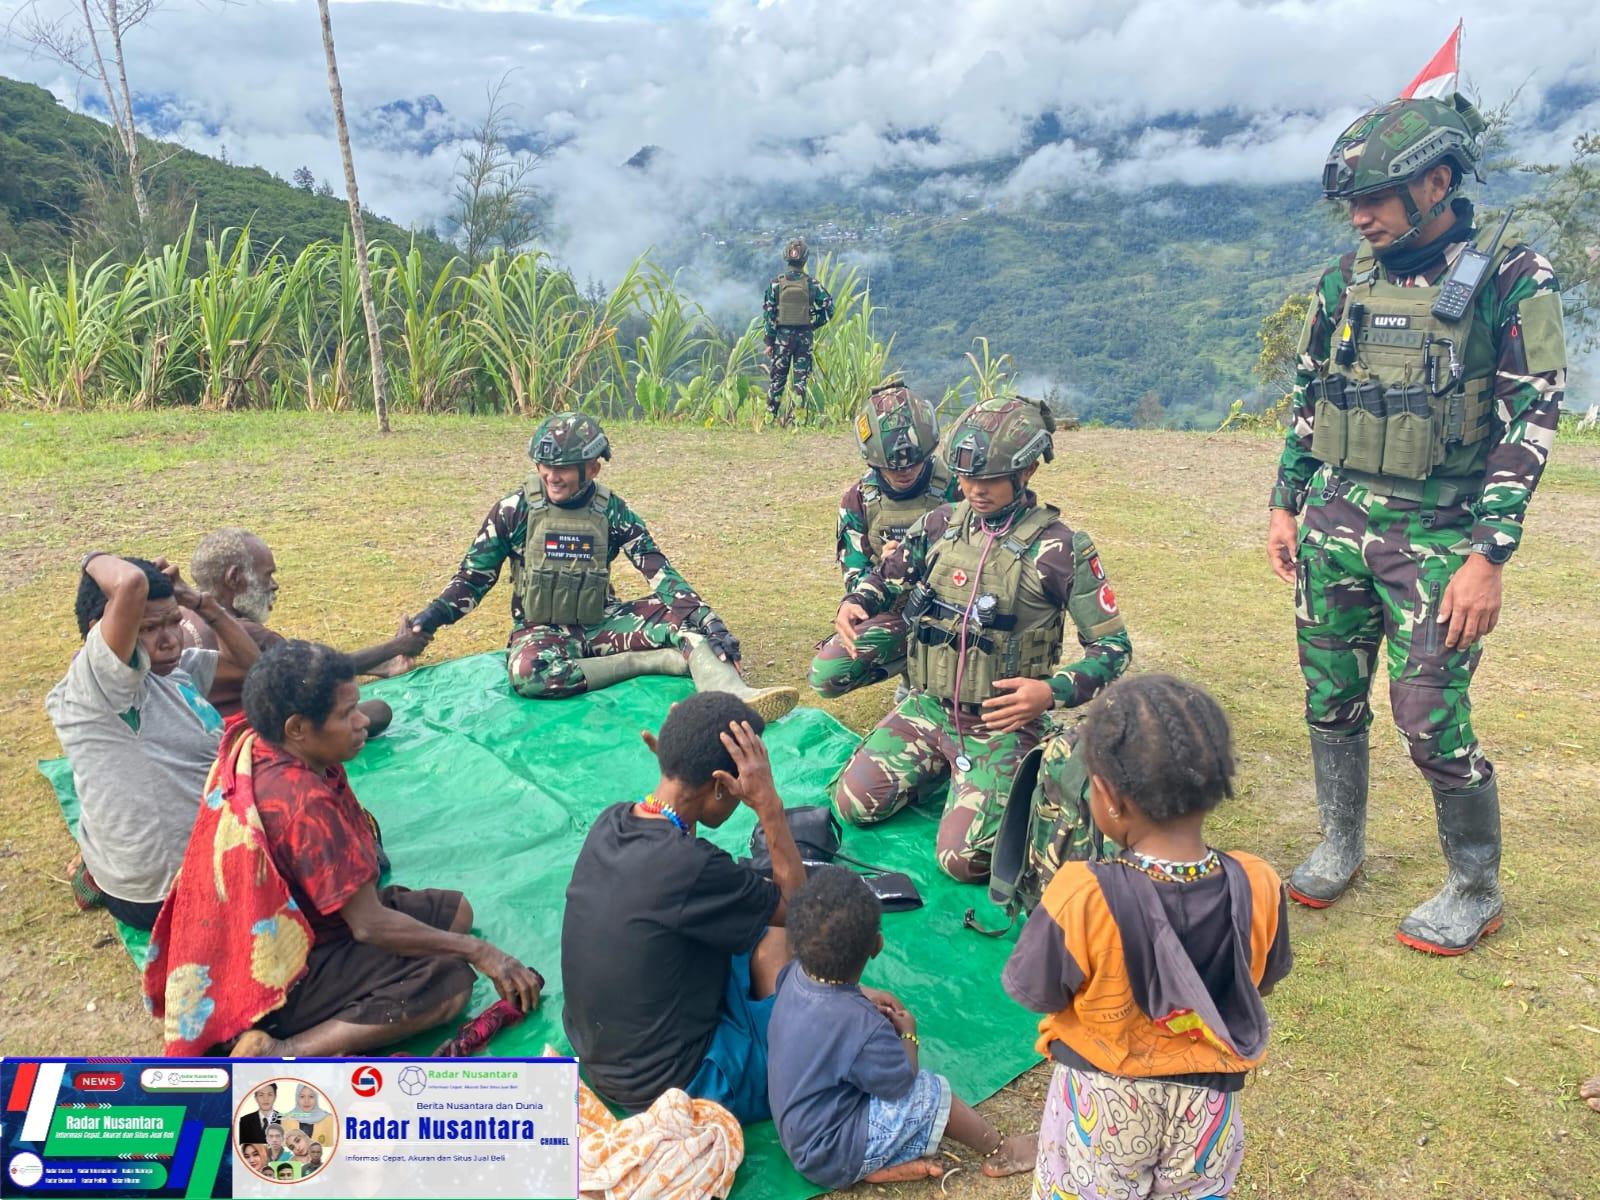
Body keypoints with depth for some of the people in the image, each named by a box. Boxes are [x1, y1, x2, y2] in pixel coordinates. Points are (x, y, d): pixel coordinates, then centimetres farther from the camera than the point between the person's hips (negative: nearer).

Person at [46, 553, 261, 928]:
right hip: (164, 894, -7)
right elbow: (132, 583, -42)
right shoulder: (89, 684, -26)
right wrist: (94, 561, -19)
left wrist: (198, 600, -2)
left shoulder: (175, 668, 0)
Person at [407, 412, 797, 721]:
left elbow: (660, 573, -10)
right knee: (529, 673, -38)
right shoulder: (514, 510, -7)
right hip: (543, 628, -2)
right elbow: (475, 576, 1)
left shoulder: (612, 511, -5)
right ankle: (669, 660, -29)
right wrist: (433, 615, -15)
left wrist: (709, 624, -22)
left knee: (680, 615, -23)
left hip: (601, 622, 2)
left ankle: (735, 697, -46)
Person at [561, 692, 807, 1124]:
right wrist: (769, 805, -19)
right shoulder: (690, 866, -31)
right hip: (671, 1085, -8)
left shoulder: (611, 822, -9)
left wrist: (678, 756, 0)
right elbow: (797, 905, -16)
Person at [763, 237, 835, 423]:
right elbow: (828, 309, -1)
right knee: (801, 378, 5)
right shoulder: (812, 283, -2)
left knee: (776, 378, 7)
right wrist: (813, 326, 11)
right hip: (805, 335, 0)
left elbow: (768, 314, -4)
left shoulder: (776, 283, -3)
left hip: (782, 335, 0)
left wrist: (769, 341, 0)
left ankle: (771, 415, 7)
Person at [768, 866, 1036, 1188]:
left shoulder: (794, 975, -12)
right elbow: (903, 1083, -16)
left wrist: (862, 994, 3)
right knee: (934, 1093, -3)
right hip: (831, 1158, -7)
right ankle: (997, 1152, 20)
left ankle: (881, 1163, 10)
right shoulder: (863, 1027, -34)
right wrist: (908, 1034, 0)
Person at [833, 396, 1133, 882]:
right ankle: (945, 766, 20)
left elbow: (1112, 647, -9)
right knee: (853, 804, -5)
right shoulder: (940, 523, 1)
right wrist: (854, 603, -6)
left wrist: (1051, 691, -26)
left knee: (962, 859, -17)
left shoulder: (1061, 550, -13)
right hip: (926, 708, 5)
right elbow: (886, 578, 17)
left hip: (1001, 723, -5)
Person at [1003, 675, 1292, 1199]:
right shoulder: (1258, 889, -23)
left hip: (1102, 1100, -2)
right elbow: (1262, 981, -4)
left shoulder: (1080, 900, -35)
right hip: (1207, 1102, 3)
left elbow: (1037, 994, -18)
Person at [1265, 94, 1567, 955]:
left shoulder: (1511, 279, -7)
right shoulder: (1347, 279, 7)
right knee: (1331, 699, 11)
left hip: (1436, 535, -5)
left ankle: (1476, 892, 18)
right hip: (1334, 524, 5)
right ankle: (1339, 847, 32)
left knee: (1430, 719, -3)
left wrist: (1489, 559, -15)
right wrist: (1285, 505, 11)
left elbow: (1529, 424, -9)